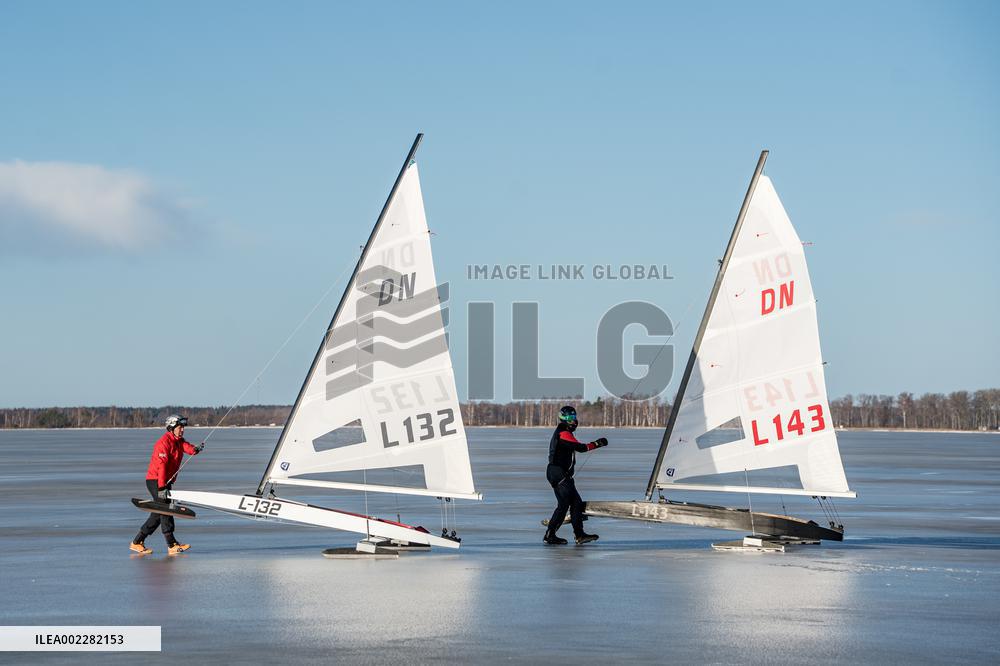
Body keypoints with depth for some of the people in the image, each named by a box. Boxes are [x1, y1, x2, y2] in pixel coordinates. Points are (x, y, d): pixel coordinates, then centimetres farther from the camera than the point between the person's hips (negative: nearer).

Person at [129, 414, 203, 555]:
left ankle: (137, 542, 17)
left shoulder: (179, 441, 11)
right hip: (155, 480, -9)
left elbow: (190, 449, -10)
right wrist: (161, 487, -28)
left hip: (166, 481, 9)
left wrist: (196, 449, -35)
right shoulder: (163, 442, -16)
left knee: (158, 514, 11)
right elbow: (161, 465, -23)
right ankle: (172, 546, -18)